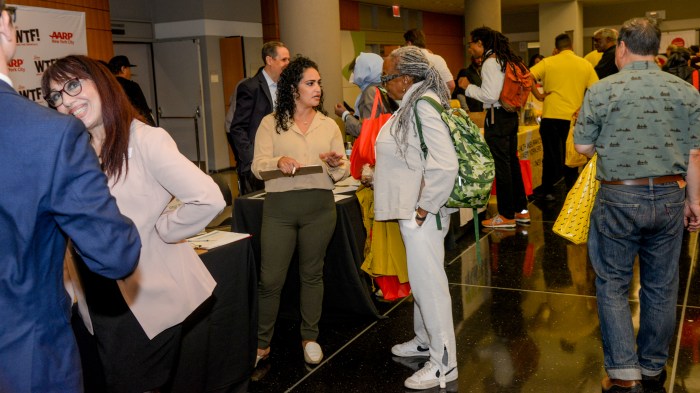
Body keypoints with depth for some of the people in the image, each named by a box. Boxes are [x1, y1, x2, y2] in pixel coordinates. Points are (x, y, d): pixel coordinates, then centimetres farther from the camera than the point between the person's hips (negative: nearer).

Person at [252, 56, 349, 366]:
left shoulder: (329, 125, 11)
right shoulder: (271, 123, 3)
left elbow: (343, 172, 9)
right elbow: (257, 166, -4)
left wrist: (336, 164, -14)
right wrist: (278, 162, -24)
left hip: (320, 206, 2)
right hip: (279, 206, -2)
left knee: (312, 273, 12)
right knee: (270, 279, 0)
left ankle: (310, 338, 28)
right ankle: (262, 343, 17)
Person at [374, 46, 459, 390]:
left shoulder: (423, 105, -19)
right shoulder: (412, 103, 10)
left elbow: (445, 165, -26)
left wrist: (423, 210, -20)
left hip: (422, 213, -10)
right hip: (410, 209, 10)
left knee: (429, 284, -1)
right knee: (421, 280, 21)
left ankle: (443, 363, 11)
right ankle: (425, 340, 39)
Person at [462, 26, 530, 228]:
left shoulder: (490, 63, -14)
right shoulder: (506, 60, 14)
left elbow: (490, 96, -18)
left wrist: (468, 87, -6)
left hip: (497, 117, -9)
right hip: (511, 115, 9)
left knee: (501, 165, -2)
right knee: (512, 163, 15)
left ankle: (506, 216, 5)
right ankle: (521, 210, 22)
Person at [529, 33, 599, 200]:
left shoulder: (548, 62, 0)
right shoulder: (585, 65, 5)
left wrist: (539, 95, -4)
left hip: (551, 116, -1)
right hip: (574, 118, 1)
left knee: (551, 155, 9)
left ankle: (547, 190, 15)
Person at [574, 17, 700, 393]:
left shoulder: (601, 91, -9)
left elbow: (583, 146, -4)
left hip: (619, 199, -3)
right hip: (669, 198, 3)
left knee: (613, 284, 9)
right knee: (661, 286, 14)